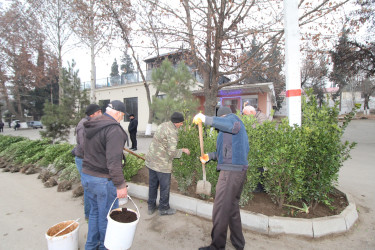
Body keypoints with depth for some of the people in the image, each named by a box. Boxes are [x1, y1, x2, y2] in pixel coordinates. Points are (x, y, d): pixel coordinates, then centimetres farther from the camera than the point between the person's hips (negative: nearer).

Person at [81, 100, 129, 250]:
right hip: (103, 181, -9)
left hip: (86, 176, 9)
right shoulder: (114, 130, -22)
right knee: (107, 216, 10)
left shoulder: (90, 127, 8)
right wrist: (120, 185, -22)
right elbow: (113, 161, -27)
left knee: (94, 212, 24)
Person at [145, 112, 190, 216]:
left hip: (150, 161, 9)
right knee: (165, 187, 11)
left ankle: (151, 207, 36)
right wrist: (183, 150, -6)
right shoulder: (172, 132, -20)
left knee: (152, 185, 20)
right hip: (162, 164, -8)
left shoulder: (162, 125, 8)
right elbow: (172, 152, -23)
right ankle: (164, 208, 28)